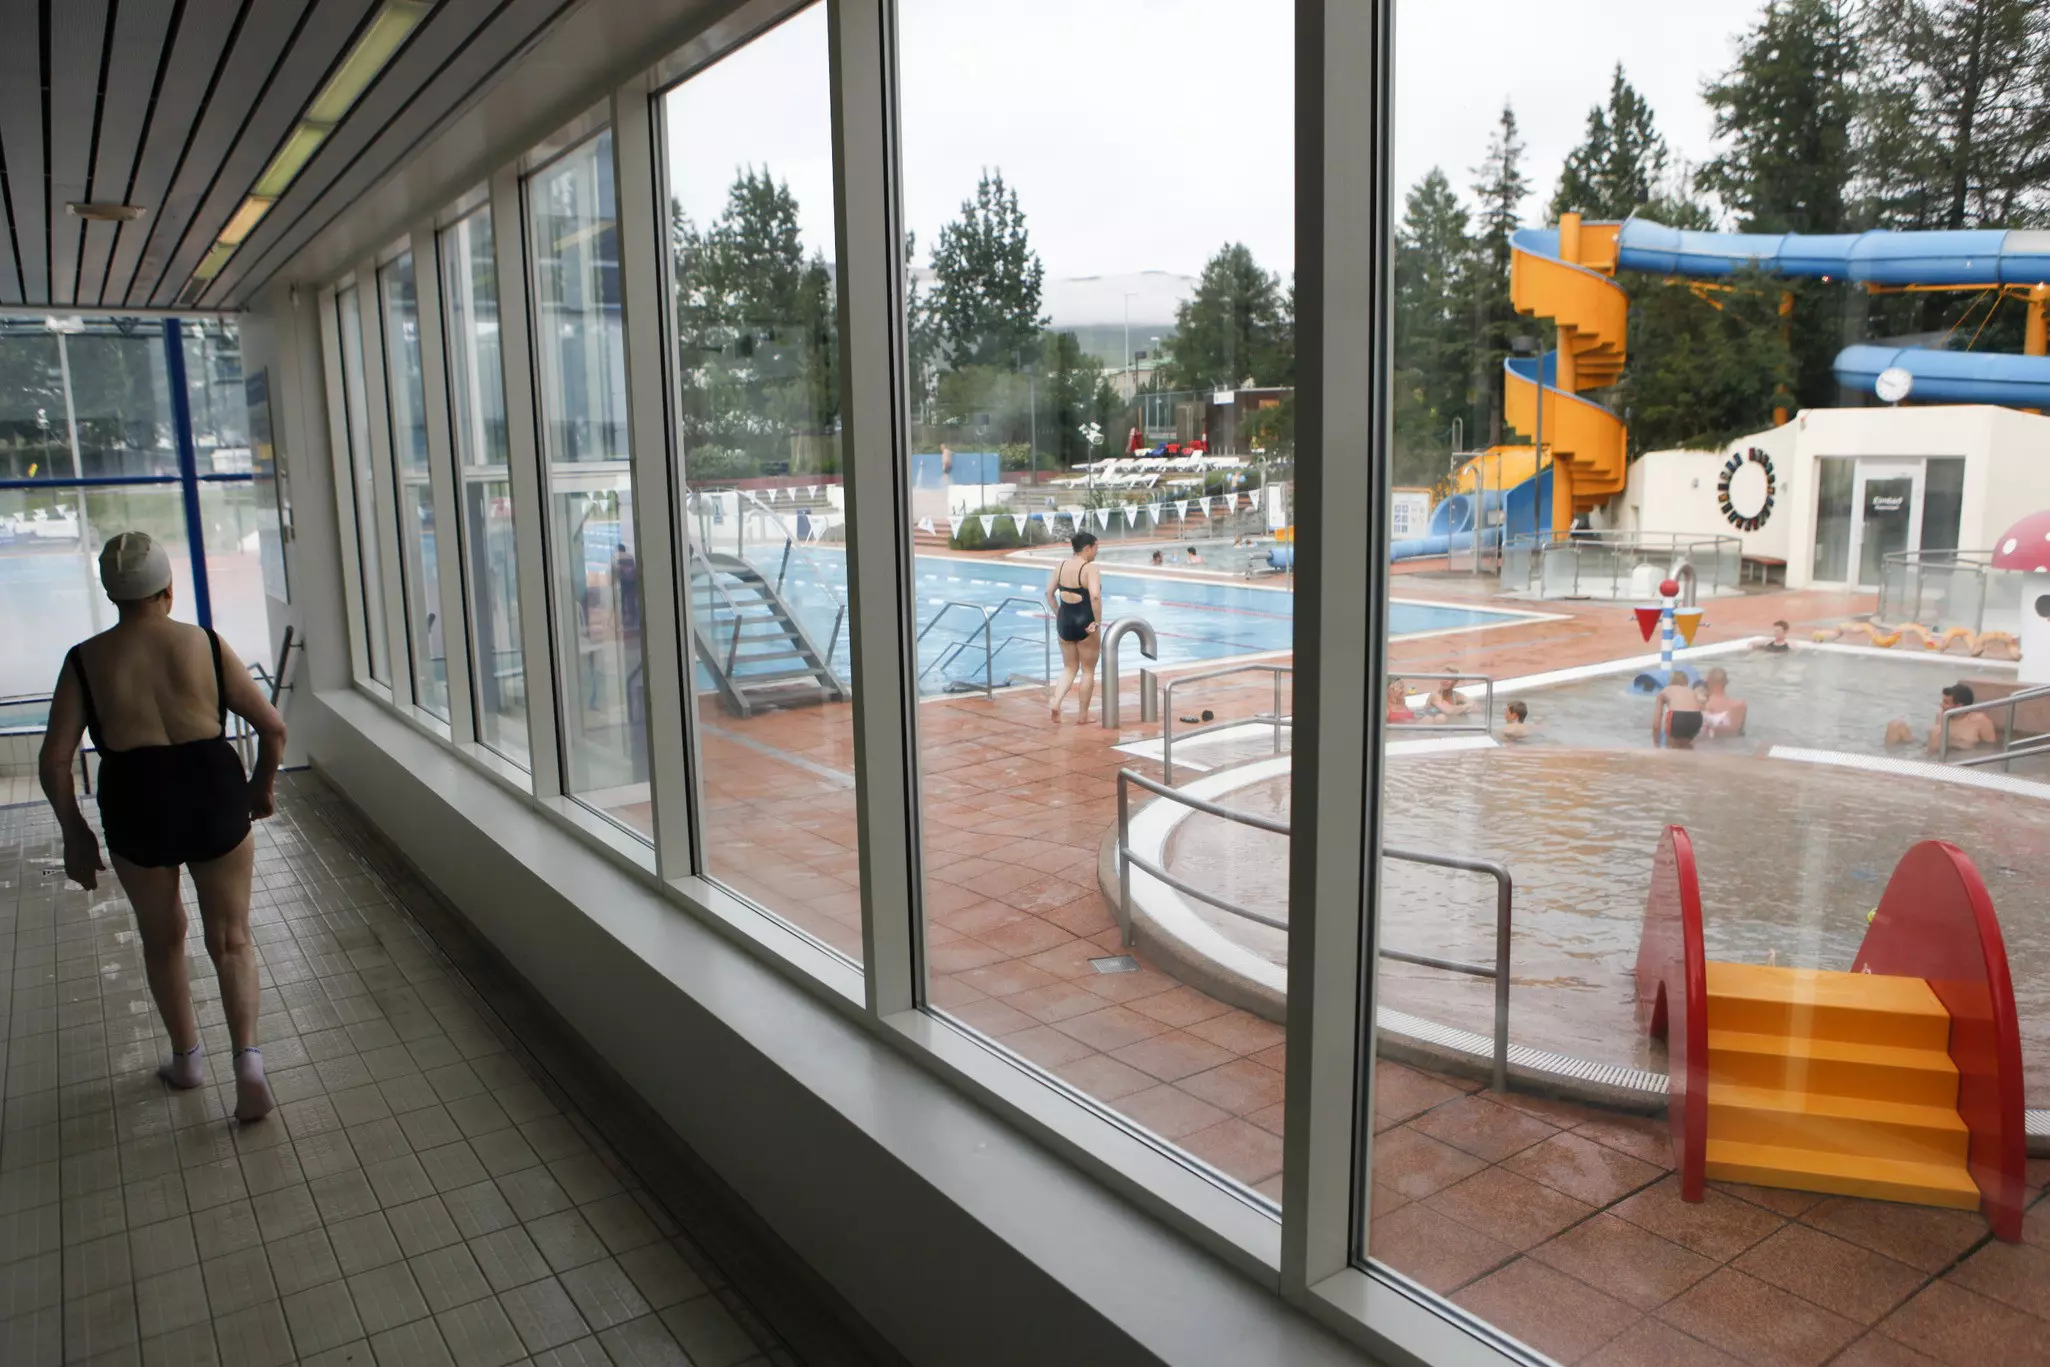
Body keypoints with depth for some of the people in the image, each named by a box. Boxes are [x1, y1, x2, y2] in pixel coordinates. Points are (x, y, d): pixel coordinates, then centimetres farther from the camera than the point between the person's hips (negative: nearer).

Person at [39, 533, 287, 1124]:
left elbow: (54, 761, -3)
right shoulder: (206, 645, 0)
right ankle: (247, 1056, -5)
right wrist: (262, 787, 17)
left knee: (162, 938, 22)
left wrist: (75, 834, 8)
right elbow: (273, 727, 1)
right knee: (231, 940, 11)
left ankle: (187, 1057, 35)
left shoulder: (86, 660, -1)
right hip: (215, 794, 0)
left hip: (136, 808, 1)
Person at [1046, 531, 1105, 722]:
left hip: (1064, 621, 6)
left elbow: (1049, 593, 9)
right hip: (1085, 622, -6)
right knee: (1088, 670, 11)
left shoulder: (1061, 566, 5)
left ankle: (1056, 703, -2)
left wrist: (1058, 615, 16)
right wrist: (1097, 622, -19)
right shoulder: (1090, 568, -15)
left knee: (1069, 668, 20)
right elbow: (1095, 596, -28)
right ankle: (1084, 715, 18)